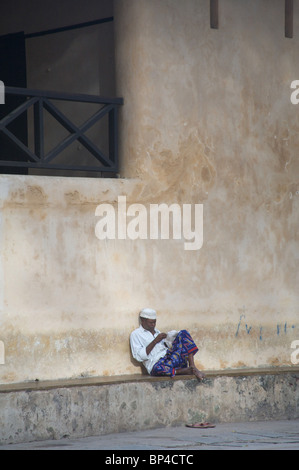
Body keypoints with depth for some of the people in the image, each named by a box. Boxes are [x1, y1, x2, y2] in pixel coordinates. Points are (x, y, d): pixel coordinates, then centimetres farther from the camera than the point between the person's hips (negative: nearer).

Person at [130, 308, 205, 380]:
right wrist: (155, 341, -12)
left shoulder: (157, 332, 26)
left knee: (183, 333, -10)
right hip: (156, 364, -7)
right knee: (159, 369, -46)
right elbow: (139, 356, -8)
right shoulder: (135, 334, 6)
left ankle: (192, 366, -23)